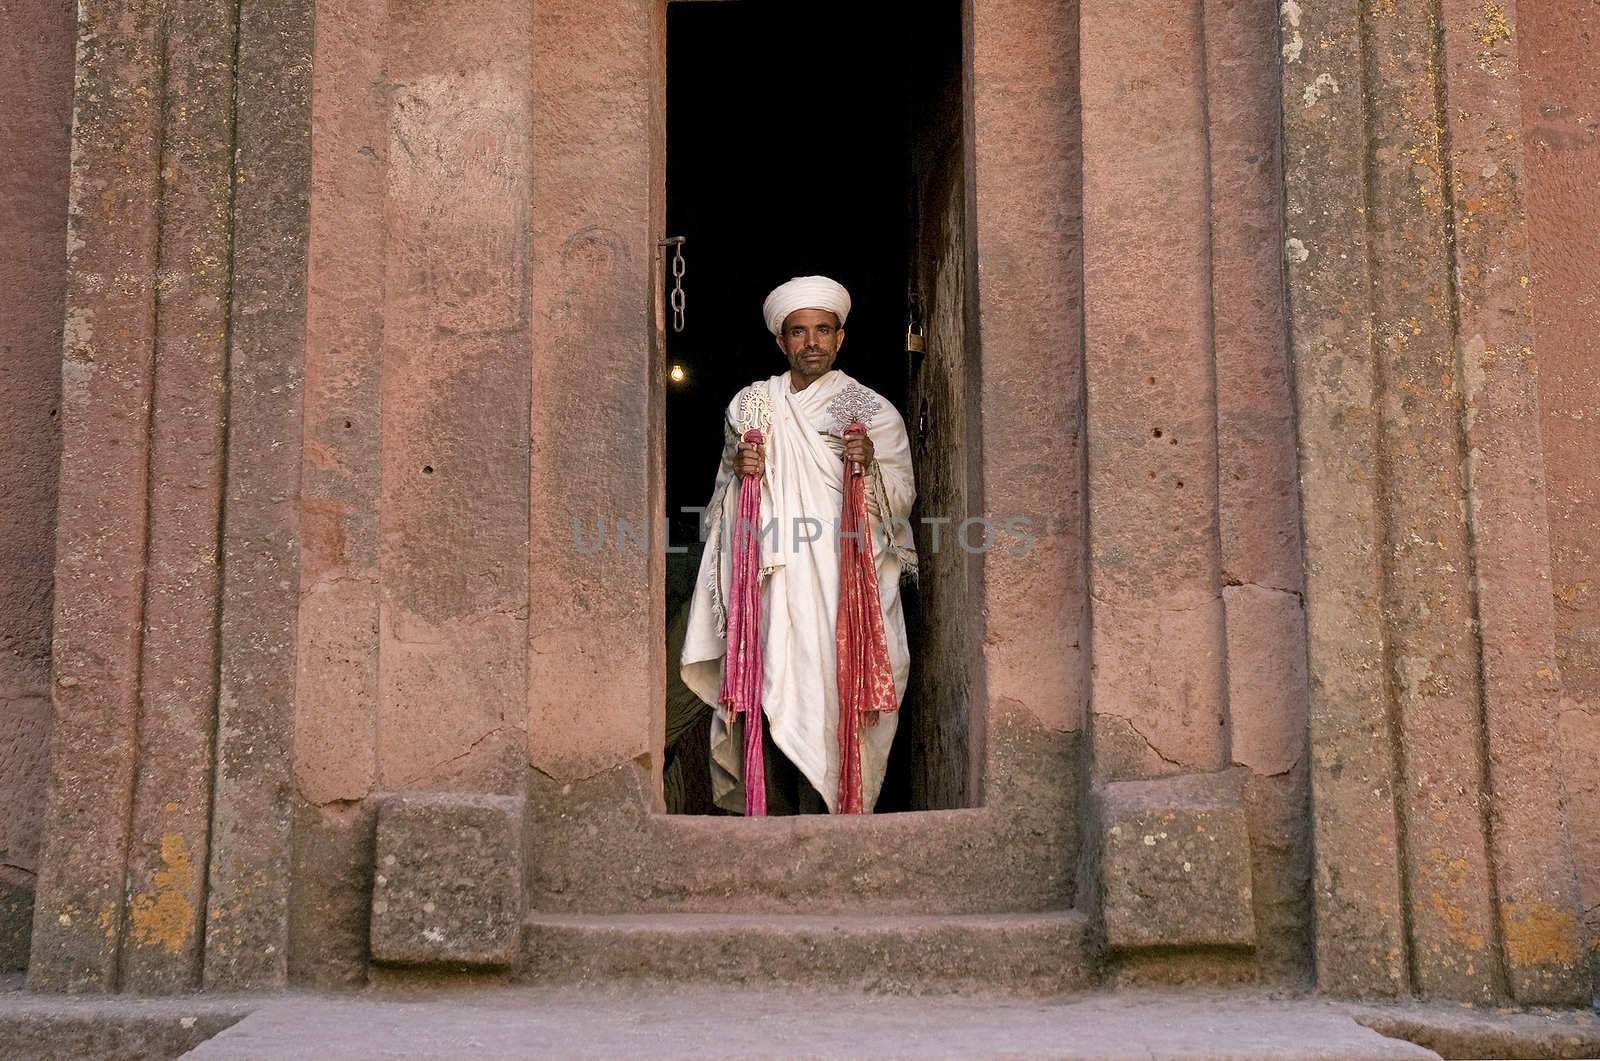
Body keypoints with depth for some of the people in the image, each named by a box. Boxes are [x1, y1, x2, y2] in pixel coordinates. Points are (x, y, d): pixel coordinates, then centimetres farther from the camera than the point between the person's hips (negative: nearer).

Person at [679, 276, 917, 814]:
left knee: (831, 703, -11)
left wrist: (870, 466, -14)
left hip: (846, 585, -2)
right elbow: (725, 502, 19)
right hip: (772, 583, 2)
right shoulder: (750, 406, 15)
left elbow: (902, 501, 5)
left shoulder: (875, 412, 9)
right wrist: (740, 472, -3)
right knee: (771, 702, -9)